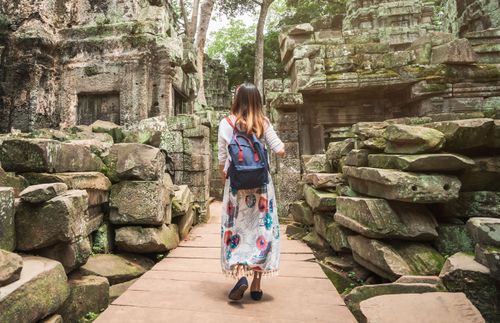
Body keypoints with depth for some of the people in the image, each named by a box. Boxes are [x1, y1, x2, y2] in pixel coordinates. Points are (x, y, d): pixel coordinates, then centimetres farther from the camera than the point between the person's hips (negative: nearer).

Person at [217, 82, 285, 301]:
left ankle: (240, 275, -7)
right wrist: (280, 146, 16)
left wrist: (224, 181, 15)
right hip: (261, 184, 1)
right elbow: (280, 151, -6)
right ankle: (256, 285, 16)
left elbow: (222, 160, 0)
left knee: (235, 229, 11)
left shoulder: (226, 123, -2)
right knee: (261, 229, 9)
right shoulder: (263, 123, -1)